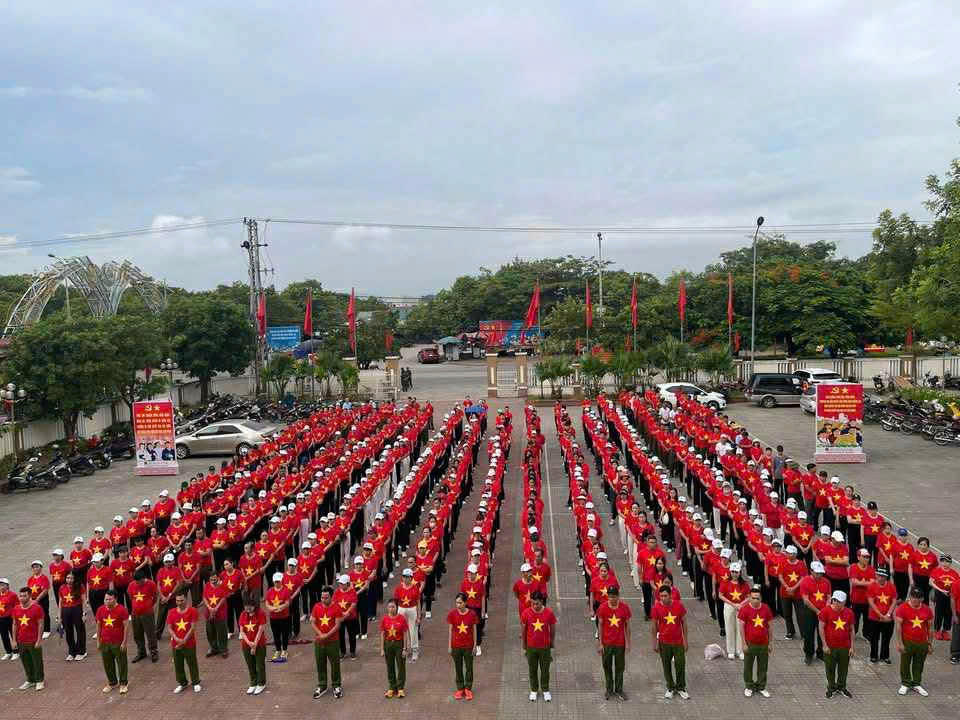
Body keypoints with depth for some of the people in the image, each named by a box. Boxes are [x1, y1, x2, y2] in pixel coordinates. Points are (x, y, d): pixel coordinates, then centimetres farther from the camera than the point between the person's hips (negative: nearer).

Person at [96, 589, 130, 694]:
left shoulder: (122, 610, -15)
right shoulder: (100, 609, -1)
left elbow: (125, 626, -12)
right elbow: (98, 626, 9)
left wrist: (124, 642, -12)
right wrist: (98, 641, 9)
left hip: (118, 642, -4)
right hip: (105, 642, 4)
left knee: (121, 663, 6)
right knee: (107, 664, 15)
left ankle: (123, 684, 21)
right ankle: (112, 683, 33)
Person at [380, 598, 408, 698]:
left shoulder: (402, 618, -10)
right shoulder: (384, 619, -4)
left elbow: (405, 634, -6)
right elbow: (382, 634, 0)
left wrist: (404, 649, -8)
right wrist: (382, 649, -1)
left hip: (399, 644, -2)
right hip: (388, 644, 2)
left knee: (401, 666, 6)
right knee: (390, 667, 12)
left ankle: (401, 688, 20)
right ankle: (392, 687, 26)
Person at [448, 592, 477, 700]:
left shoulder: (472, 614, -11)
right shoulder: (452, 614, -10)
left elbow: (474, 630, -2)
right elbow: (450, 630, -2)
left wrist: (475, 645, 0)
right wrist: (449, 646, -1)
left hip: (468, 646, 0)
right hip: (456, 646, 1)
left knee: (469, 667, 10)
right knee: (458, 668, 12)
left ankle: (468, 688, 26)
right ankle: (460, 689, 27)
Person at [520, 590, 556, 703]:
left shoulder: (549, 613, -16)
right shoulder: (526, 613, -15)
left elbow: (552, 630, -1)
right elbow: (523, 631, -2)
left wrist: (551, 646, 7)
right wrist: (524, 648, 4)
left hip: (545, 647, 0)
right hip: (531, 647, 0)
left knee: (545, 670, 13)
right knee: (532, 670, 14)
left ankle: (546, 690, 33)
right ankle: (534, 690, 33)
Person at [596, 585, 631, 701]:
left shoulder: (625, 607, -8)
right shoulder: (602, 608, -10)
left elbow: (627, 626, 0)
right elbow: (600, 626, -3)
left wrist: (628, 643, 0)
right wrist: (600, 643, -3)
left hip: (620, 643, 0)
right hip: (607, 643, 0)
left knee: (619, 667, 10)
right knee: (607, 667, 11)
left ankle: (619, 690, 25)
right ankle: (609, 690, 26)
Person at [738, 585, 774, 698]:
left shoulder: (766, 608, -3)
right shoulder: (745, 609, -12)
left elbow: (769, 627, 6)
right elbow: (741, 627, -8)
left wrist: (771, 643, 7)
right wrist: (744, 643, -9)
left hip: (763, 644, 2)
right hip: (750, 644, -2)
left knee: (763, 666, 13)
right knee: (748, 666, 9)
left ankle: (761, 687, 29)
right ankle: (748, 687, 25)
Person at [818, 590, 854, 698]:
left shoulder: (849, 612, 0)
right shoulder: (826, 611, -10)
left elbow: (852, 630, 7)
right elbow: (821, 628, -8)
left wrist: (852, 646, 4)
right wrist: (825, 645, -10)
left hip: (845, 647, 2)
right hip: (830, 647, -2)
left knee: (843, 668, 13)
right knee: (830, 669, 8)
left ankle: (841, 687, 32)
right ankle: (831, 688, 25)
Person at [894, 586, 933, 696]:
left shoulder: (927, 609, 2)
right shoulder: (902, 608, -10)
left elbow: (930, 628, 10)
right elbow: (898, 626, -9)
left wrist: (930, 643, 9)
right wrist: (899, 643, -11)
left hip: (922, 643, 3)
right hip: (907, 643, -3)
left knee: (919, 665, 12)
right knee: (905, 664, 7)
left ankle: (916, 684, 28)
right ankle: (905, 684, 22)